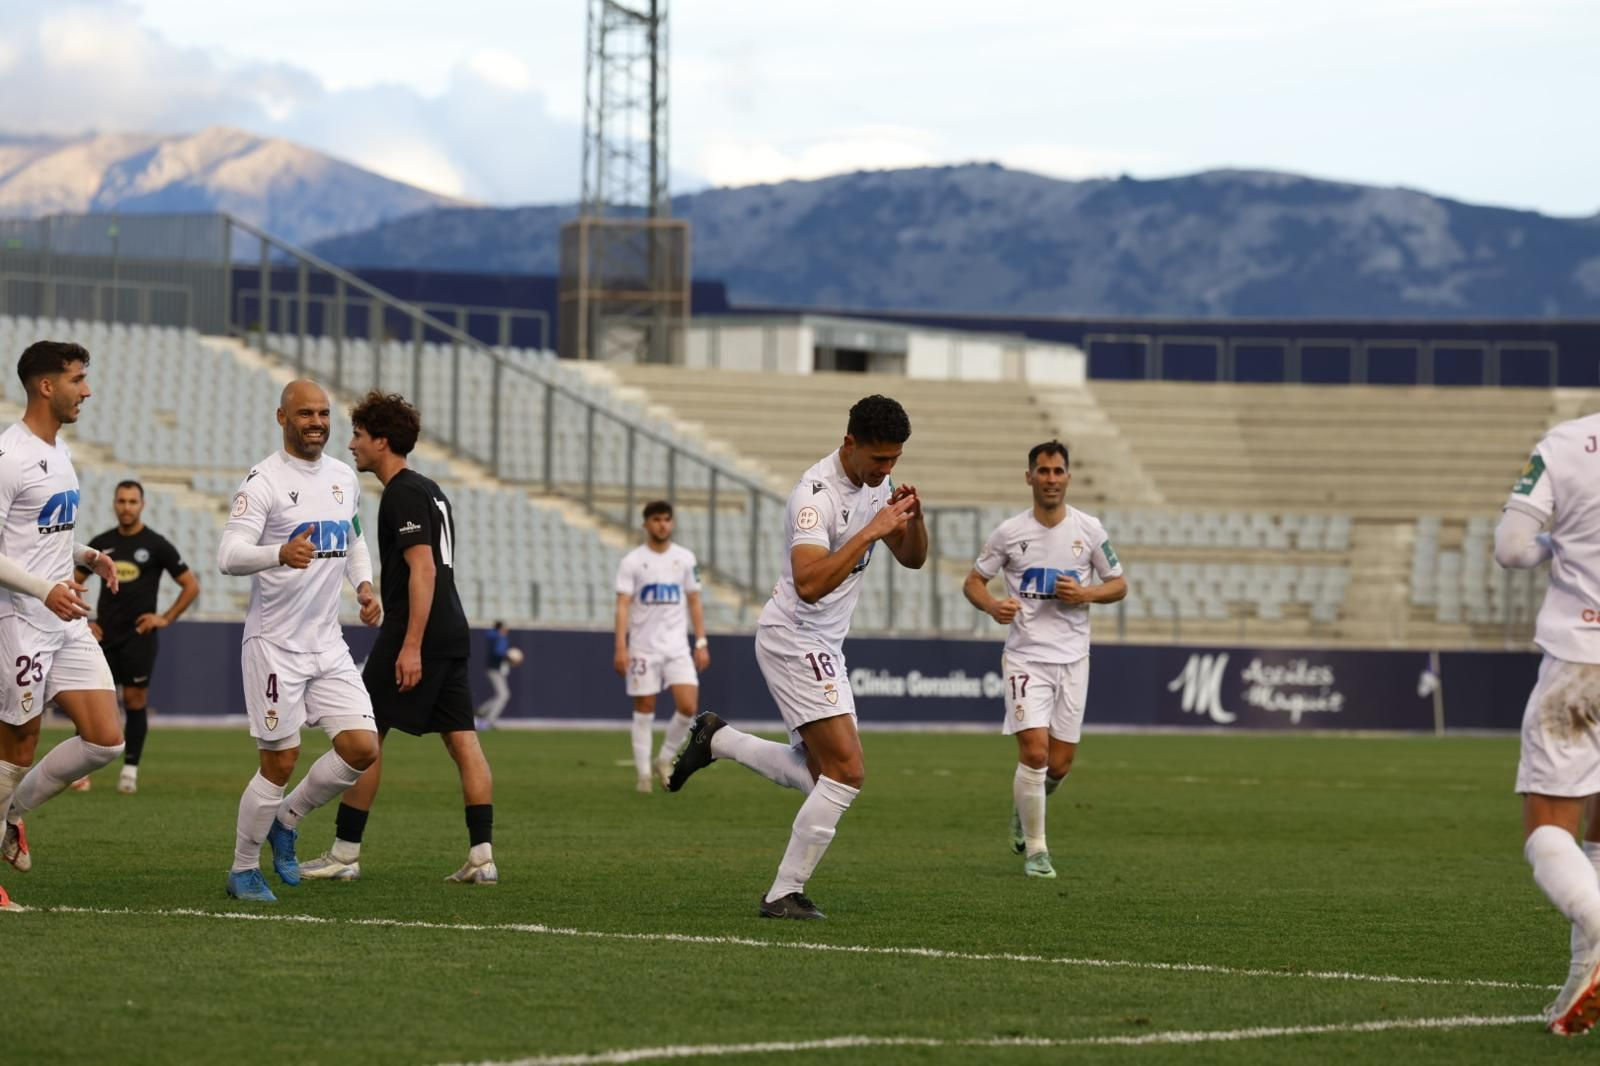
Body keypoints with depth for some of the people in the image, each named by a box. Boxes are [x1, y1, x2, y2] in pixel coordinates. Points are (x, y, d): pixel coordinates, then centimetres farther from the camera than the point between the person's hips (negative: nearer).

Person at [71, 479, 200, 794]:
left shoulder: (156, 545, -2)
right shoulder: (101, 544, 8)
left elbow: (191, 585, 2)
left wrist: (166, 618, -5)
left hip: (138, 635, -3)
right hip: (104, 635, 3)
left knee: (135, 701, -2)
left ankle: (130, 771, 5)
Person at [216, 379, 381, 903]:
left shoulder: (345, 478, 10)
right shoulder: (263, 481, -12)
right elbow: (229, 555, -22)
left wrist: (364, 585, 9)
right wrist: (281, 554, -41)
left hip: (329, 644, 6)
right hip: (275, 644, -6)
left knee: (362, 748, -4)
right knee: (280, 763, -3)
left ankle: (286, 820, 19)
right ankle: (243, 870, 15)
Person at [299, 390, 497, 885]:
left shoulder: (402, 495, -11)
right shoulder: (430, 492, 19)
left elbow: (422, 568, -20)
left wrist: (411, 645, -23)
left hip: (412, 635, -9)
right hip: (451, 633, 9)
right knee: (462, 740, 4)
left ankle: (345, 853, 1)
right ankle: (482, 856, -1)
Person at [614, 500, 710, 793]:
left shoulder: (685, 559, 7)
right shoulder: (632, 562, -3)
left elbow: (694, 603, 12)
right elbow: (623, 605, -8)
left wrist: (701, 643, 5)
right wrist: (621, 648, -18)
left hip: (677, 646, 2)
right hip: (644, 647, -2)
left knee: (688, 707, -10)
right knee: (644, 710, 1)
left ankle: (665, 760, 11)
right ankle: (643, 773, 11)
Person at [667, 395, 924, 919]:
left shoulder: (876, 485, 5)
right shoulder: (817, 494, -23)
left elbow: (912, 558, 11)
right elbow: (809, 584, -34)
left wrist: (912, 518, -10)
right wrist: (871, 532, -35)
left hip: (824, 647, 9)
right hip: (794, 637, -9)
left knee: (819, 774, 12)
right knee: (847, 772, -15)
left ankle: (717, 740, 24)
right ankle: (785, 894, -9)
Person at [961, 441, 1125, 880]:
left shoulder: (1089, 529, 1)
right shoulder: (1009, 532, -3)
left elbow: (1118, 584, 10)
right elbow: (973, 582, 5)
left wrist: (1085, 594, -11)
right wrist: (993, 607, -17)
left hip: (1072, 659, 2)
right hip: (1025, 657, -2)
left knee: (1059, 764, 4)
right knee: (1034, 752, -16)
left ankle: (1023, 811, 37)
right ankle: (1035, 849, -3)